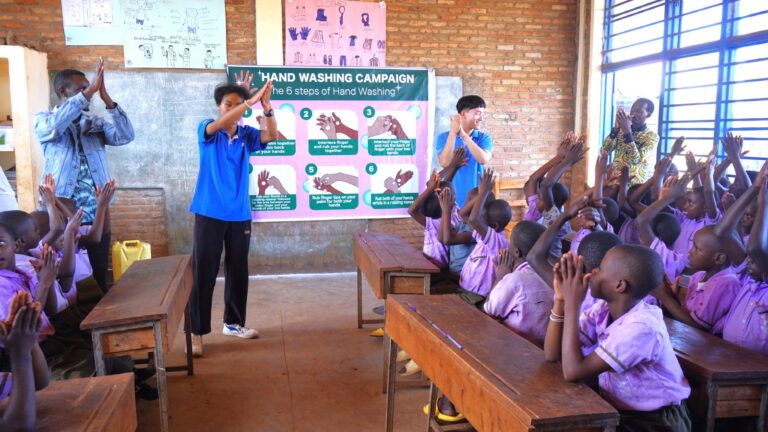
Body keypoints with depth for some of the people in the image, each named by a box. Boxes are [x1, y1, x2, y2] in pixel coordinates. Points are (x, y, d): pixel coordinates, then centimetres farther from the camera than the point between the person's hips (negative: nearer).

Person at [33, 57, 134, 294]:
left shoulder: (96, 124, 11)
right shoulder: (43, 120, 2)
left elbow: (125, 136, -6)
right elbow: (54, 126, -23)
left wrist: (106, 98, -16)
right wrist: (89, 91, -24)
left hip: (97, 216, 3)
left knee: (99, 279, 10)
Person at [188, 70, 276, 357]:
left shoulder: (247, 135, 5)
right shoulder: (206, 130, -4)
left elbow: (272, 135, -13)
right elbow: (221, 124, -26)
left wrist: (266, 107, -30)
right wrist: (252, 99, -34)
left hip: (239, 214, 4)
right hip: (209, 213, -4)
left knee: (238, 270, 12)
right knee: (203, 272, -1)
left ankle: (233, 323, 28)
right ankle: (197, 331, 9)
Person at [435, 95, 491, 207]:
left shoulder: (484, 138, 4)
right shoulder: (444, 137, 0)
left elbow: (483, 159, -15)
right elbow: (445, 163, -15)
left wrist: (464, 135, -19)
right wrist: (453, 133, -16)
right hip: (452, 199, -1)